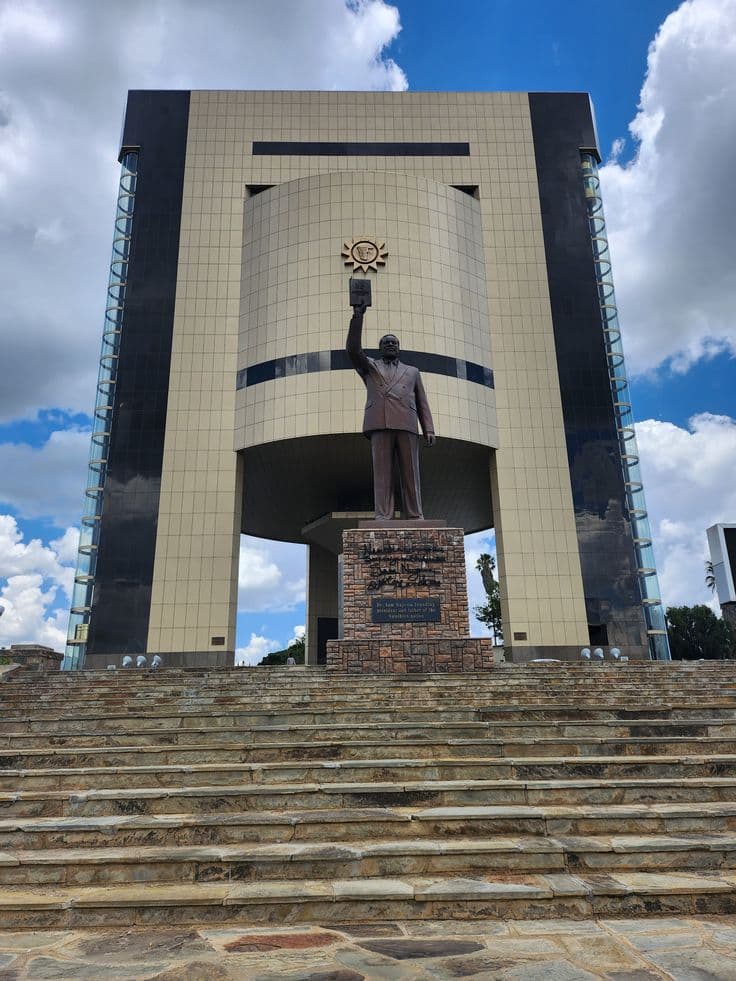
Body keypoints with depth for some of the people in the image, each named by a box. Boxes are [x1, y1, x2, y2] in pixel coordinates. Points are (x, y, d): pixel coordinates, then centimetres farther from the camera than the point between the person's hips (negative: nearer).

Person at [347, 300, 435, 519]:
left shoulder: (412, 371, 28)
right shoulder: (369, 367, 24)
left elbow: (422, 404, 19)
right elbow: (353, 349, 5)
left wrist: (429, 430, 5)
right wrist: (358, 315, -1)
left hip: (406, 426, 2)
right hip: (380, 425, -1)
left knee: (410, 473, -5)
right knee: (382, 472, -8)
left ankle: (414, 517, -6)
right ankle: (383, 518, -11)